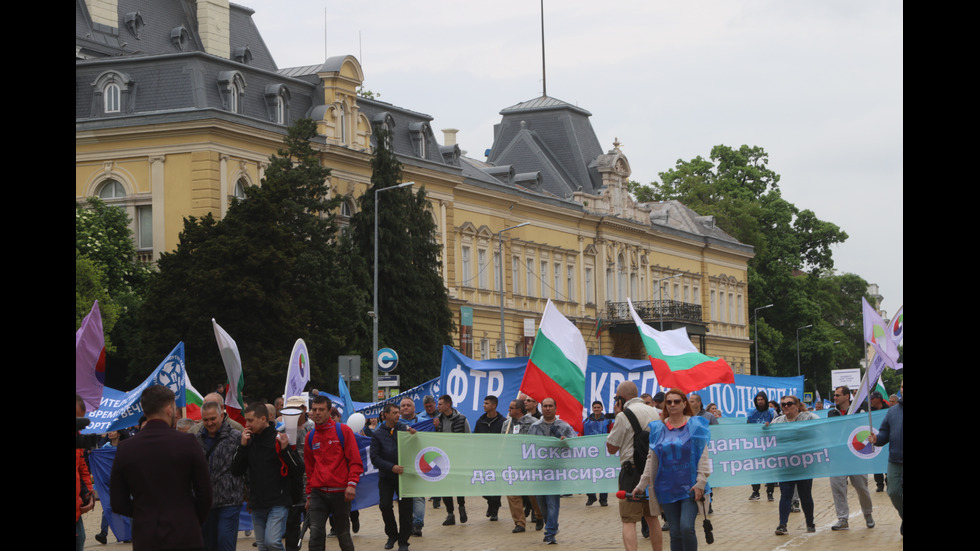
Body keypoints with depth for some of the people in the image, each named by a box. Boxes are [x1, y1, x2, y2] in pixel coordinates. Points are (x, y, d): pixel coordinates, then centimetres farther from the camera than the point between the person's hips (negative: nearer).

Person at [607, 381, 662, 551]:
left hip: (632, 471, -7)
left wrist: (616, 415, 1)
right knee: (652, 518, 17)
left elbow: (611, 448, -4)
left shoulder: (624, 416, -10)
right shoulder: (654, 412, 11)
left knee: (629, 521, -7)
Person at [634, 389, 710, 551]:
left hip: (689, 487, -3)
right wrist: (641, 485, 7)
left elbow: (703, 456, -2)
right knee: (675, 533, 4)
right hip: (667, 487, 3)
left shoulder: (695, 425, 2)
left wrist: (700, 483, -12)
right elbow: (651, 459, 12)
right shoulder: (658, 428, 9)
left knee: (686, 527, -18)